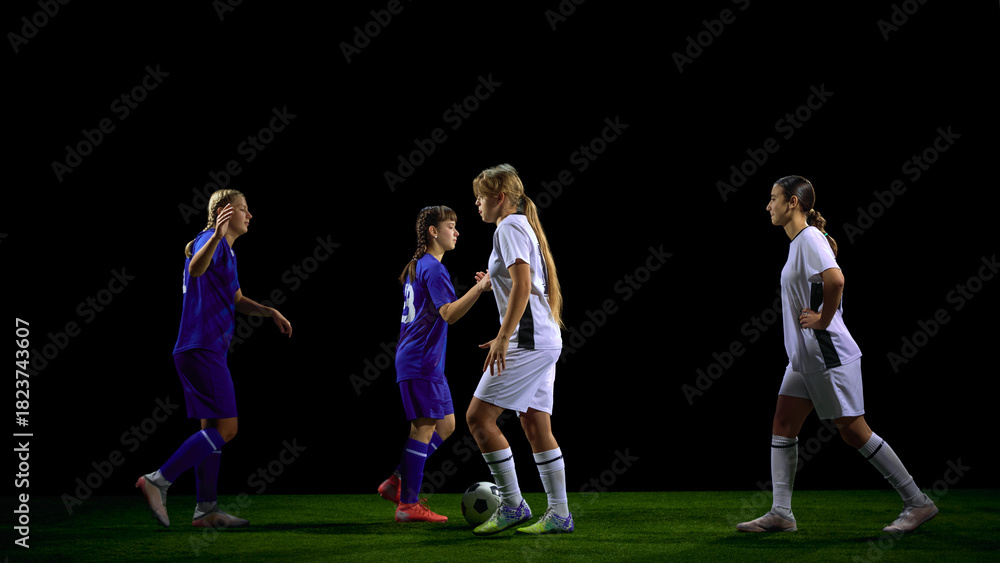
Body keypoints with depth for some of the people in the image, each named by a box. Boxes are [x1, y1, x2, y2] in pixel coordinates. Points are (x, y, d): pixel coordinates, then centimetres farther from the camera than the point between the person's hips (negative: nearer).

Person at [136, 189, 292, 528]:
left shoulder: (226, 251, 22)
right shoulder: (210, 240, -9)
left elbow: (236, 300, 32)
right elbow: (196, 268, -33)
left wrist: (271, 312, 19)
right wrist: (217, 236, -51)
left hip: (206, 350, 11)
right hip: (203, 349, -11)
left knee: (213, 428, 10)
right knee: (225, 428, -12)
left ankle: (206, 510, 12)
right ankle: (158, 481, -13)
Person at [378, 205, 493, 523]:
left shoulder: (417, 267, 18)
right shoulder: (433, 268, -13)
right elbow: (449, 314, -24)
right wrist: (479, 288, -32)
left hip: (427, 362, 10)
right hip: (421, 362, -10)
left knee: (446, 426, 12)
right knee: (424, 427, -8)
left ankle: (397, 482, 14)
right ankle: (408, 505, -6)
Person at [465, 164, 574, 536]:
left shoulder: (510, 227, -8)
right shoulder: (524, 226, 21)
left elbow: (522, 285, -19)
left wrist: (503, 338, -22)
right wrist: (505, 338, 26)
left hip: (529, 342, -10)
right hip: (544, 341, 10)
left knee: (478, 416, -9)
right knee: (536, 425, 9)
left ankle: (512, 505, -7)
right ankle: (559, 515, 9)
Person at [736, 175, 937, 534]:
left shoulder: (810, 238, -16)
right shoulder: (798, 242, 14)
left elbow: (835, 279, -33)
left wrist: (822, 319, -21)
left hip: (828, 354, -10)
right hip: (803, 357, 10)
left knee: (852, 431, -5)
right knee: (782, 426, 6)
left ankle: (917, 503, 4)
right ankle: (781, 513, 8)